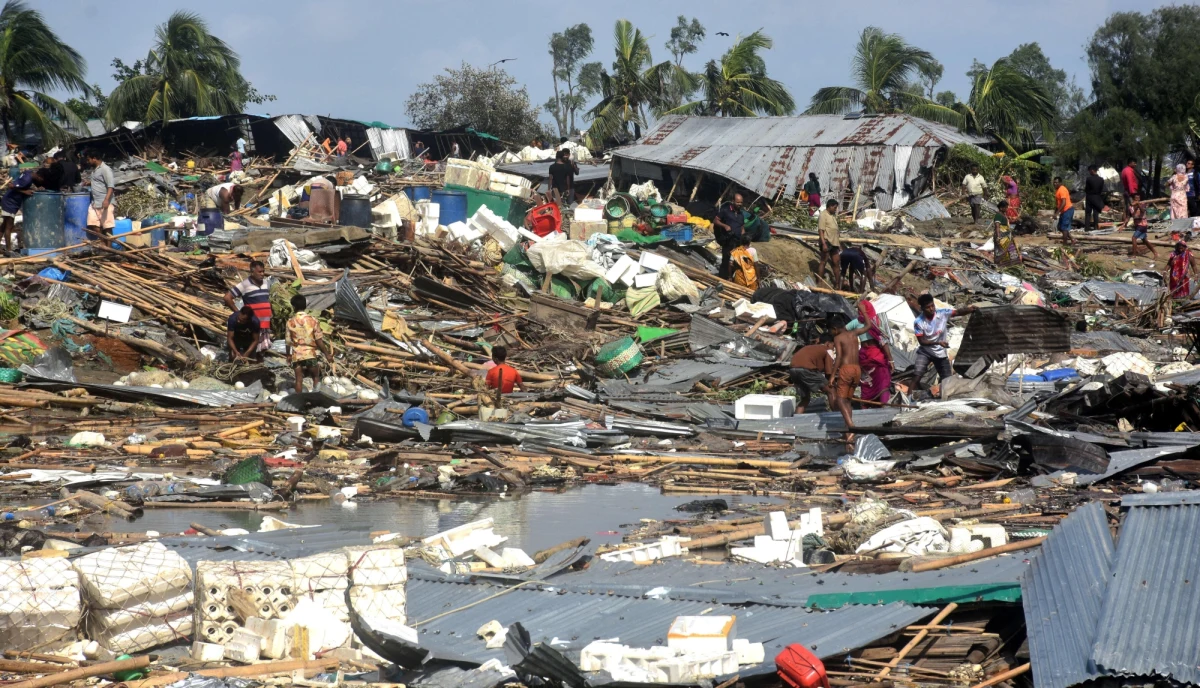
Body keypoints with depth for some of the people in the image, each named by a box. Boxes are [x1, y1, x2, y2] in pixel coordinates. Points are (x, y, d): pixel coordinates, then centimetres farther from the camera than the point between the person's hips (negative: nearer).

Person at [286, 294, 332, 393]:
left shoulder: (290, 322, -6)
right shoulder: (312, 320, -8)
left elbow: (288, 342, 1)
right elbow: (319, 340, -8)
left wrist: (288, 355, 17)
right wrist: (327, 353, 1)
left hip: (297, 355, 0)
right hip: (310, 354, 0)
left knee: (299, 380, 7)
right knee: (316, 378, 16)